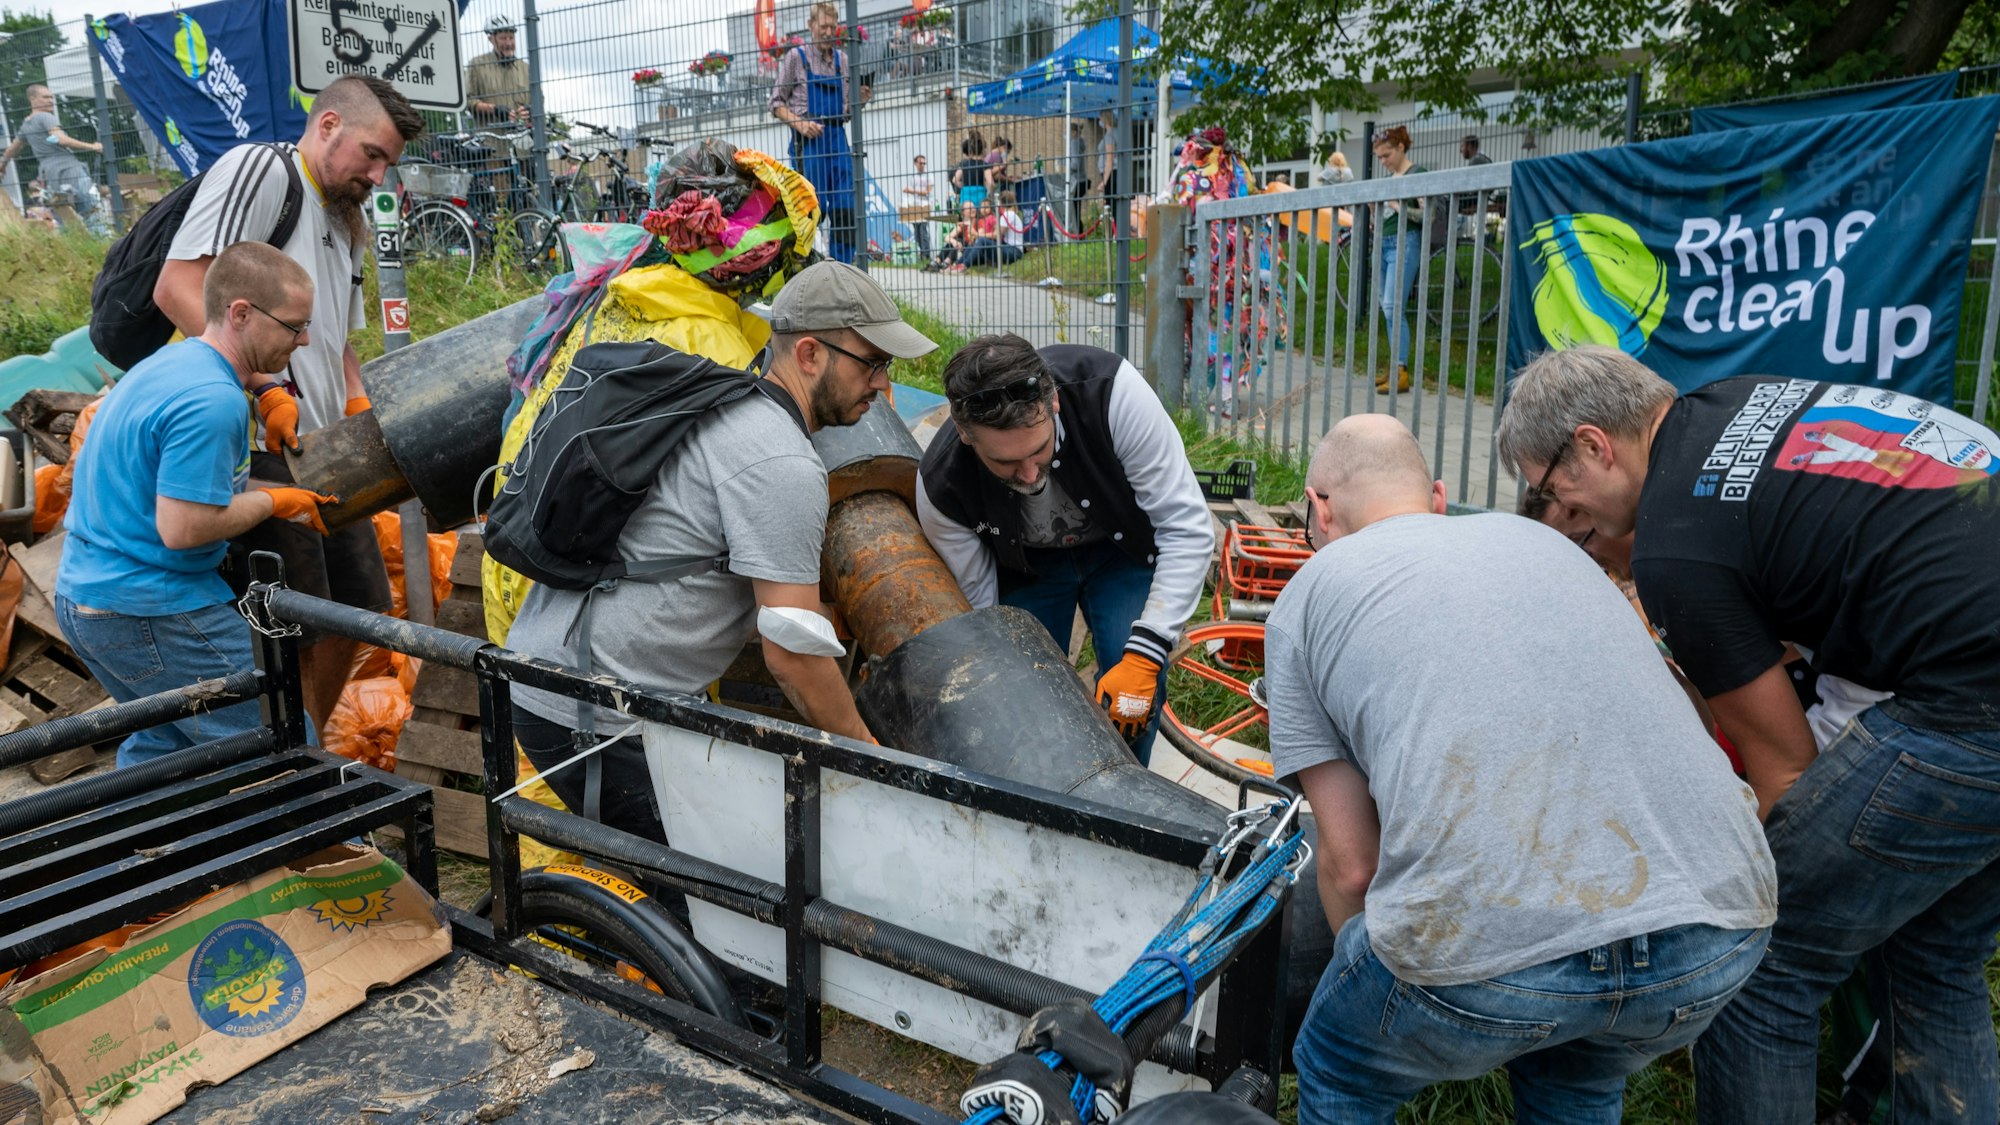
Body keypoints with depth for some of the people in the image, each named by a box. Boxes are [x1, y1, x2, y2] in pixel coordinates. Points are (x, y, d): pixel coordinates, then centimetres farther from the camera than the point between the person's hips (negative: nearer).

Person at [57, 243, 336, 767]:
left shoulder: (169, 361, 10)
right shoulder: (213, 400, -23)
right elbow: (183, 528, -26)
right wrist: (273, 501, -11)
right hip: (149, 613, -11)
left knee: (167, 742, 26)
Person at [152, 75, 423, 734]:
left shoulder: (346, 224, 22)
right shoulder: (259, 169, -6)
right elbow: (178, 289, -17)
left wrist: (357, 402, 12)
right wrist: (266, 389, -23)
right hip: (260, 450, -10)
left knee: (360, 607, 15)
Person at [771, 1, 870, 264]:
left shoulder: (842, 60, 15)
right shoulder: (796, 57, 3)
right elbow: (777, 103, 2)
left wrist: (859, 101, -1)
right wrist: (800, 123, -14)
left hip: (837, 137, 5)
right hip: (808, 141, -4)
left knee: (846, 209, -1)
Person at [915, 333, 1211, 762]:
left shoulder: (1111, 390, -38)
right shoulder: (940, 486, -31)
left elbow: (1187, 529, -31)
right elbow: (975, 608, -14)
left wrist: (1144, 655, -34)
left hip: (1124, 548, -1)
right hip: (1025, 566, 1)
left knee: (1135, 698, -16)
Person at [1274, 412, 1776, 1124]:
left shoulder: (1308, 593, 14)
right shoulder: (1540, 535, 27)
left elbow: (1351, 866, 11)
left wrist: (1375, 978, 33)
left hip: (1488, 935, -5)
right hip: (1720, 935, 5)